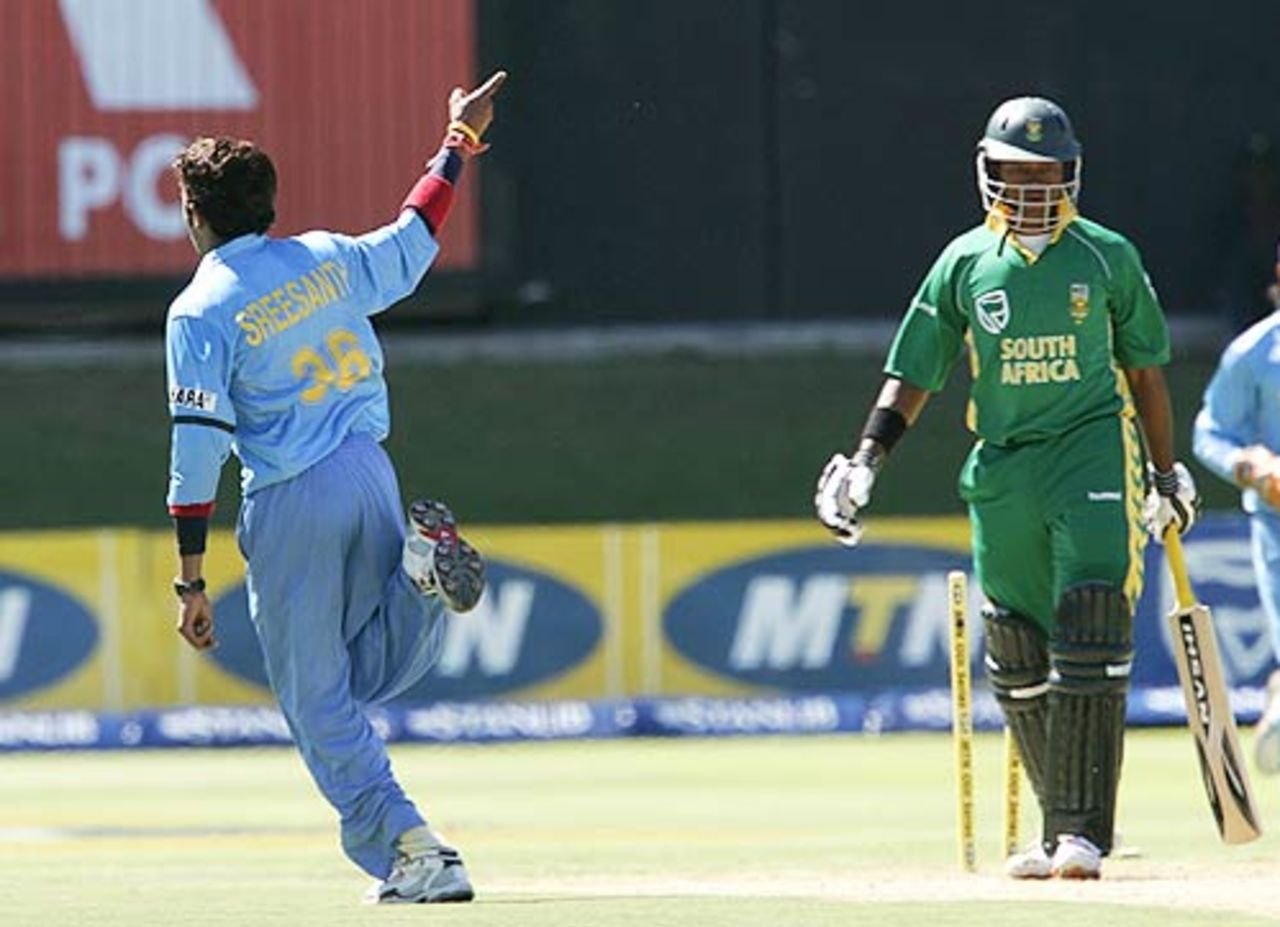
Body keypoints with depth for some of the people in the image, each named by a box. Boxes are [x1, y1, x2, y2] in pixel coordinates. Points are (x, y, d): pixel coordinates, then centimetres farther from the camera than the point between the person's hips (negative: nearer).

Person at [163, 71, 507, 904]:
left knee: (318, 698, 4)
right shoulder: (327, 259, 5)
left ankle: (411, 851, -7)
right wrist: (460, 141, 39)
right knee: (374, 672, 20)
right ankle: (424, 571, -11)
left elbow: (198, 453, -13)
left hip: (292, 506, -5)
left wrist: (191, 581, -11)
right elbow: (412, 244, 25)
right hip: (370, 472, 5)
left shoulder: (201, 311, -10)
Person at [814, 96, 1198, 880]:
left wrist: (1169, 474, 15)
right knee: (1017, 659, 4)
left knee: (1090, 635, -15)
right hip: (1002, 467, 3)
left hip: (1093, 454, -3)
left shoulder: (1107, 256, 4)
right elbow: (914, 374, 7)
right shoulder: (965, 264, 6)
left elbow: (1144, 371, 12)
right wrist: (866, 462, -5)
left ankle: (1084, 833, -16)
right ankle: (1061, 823, 16)